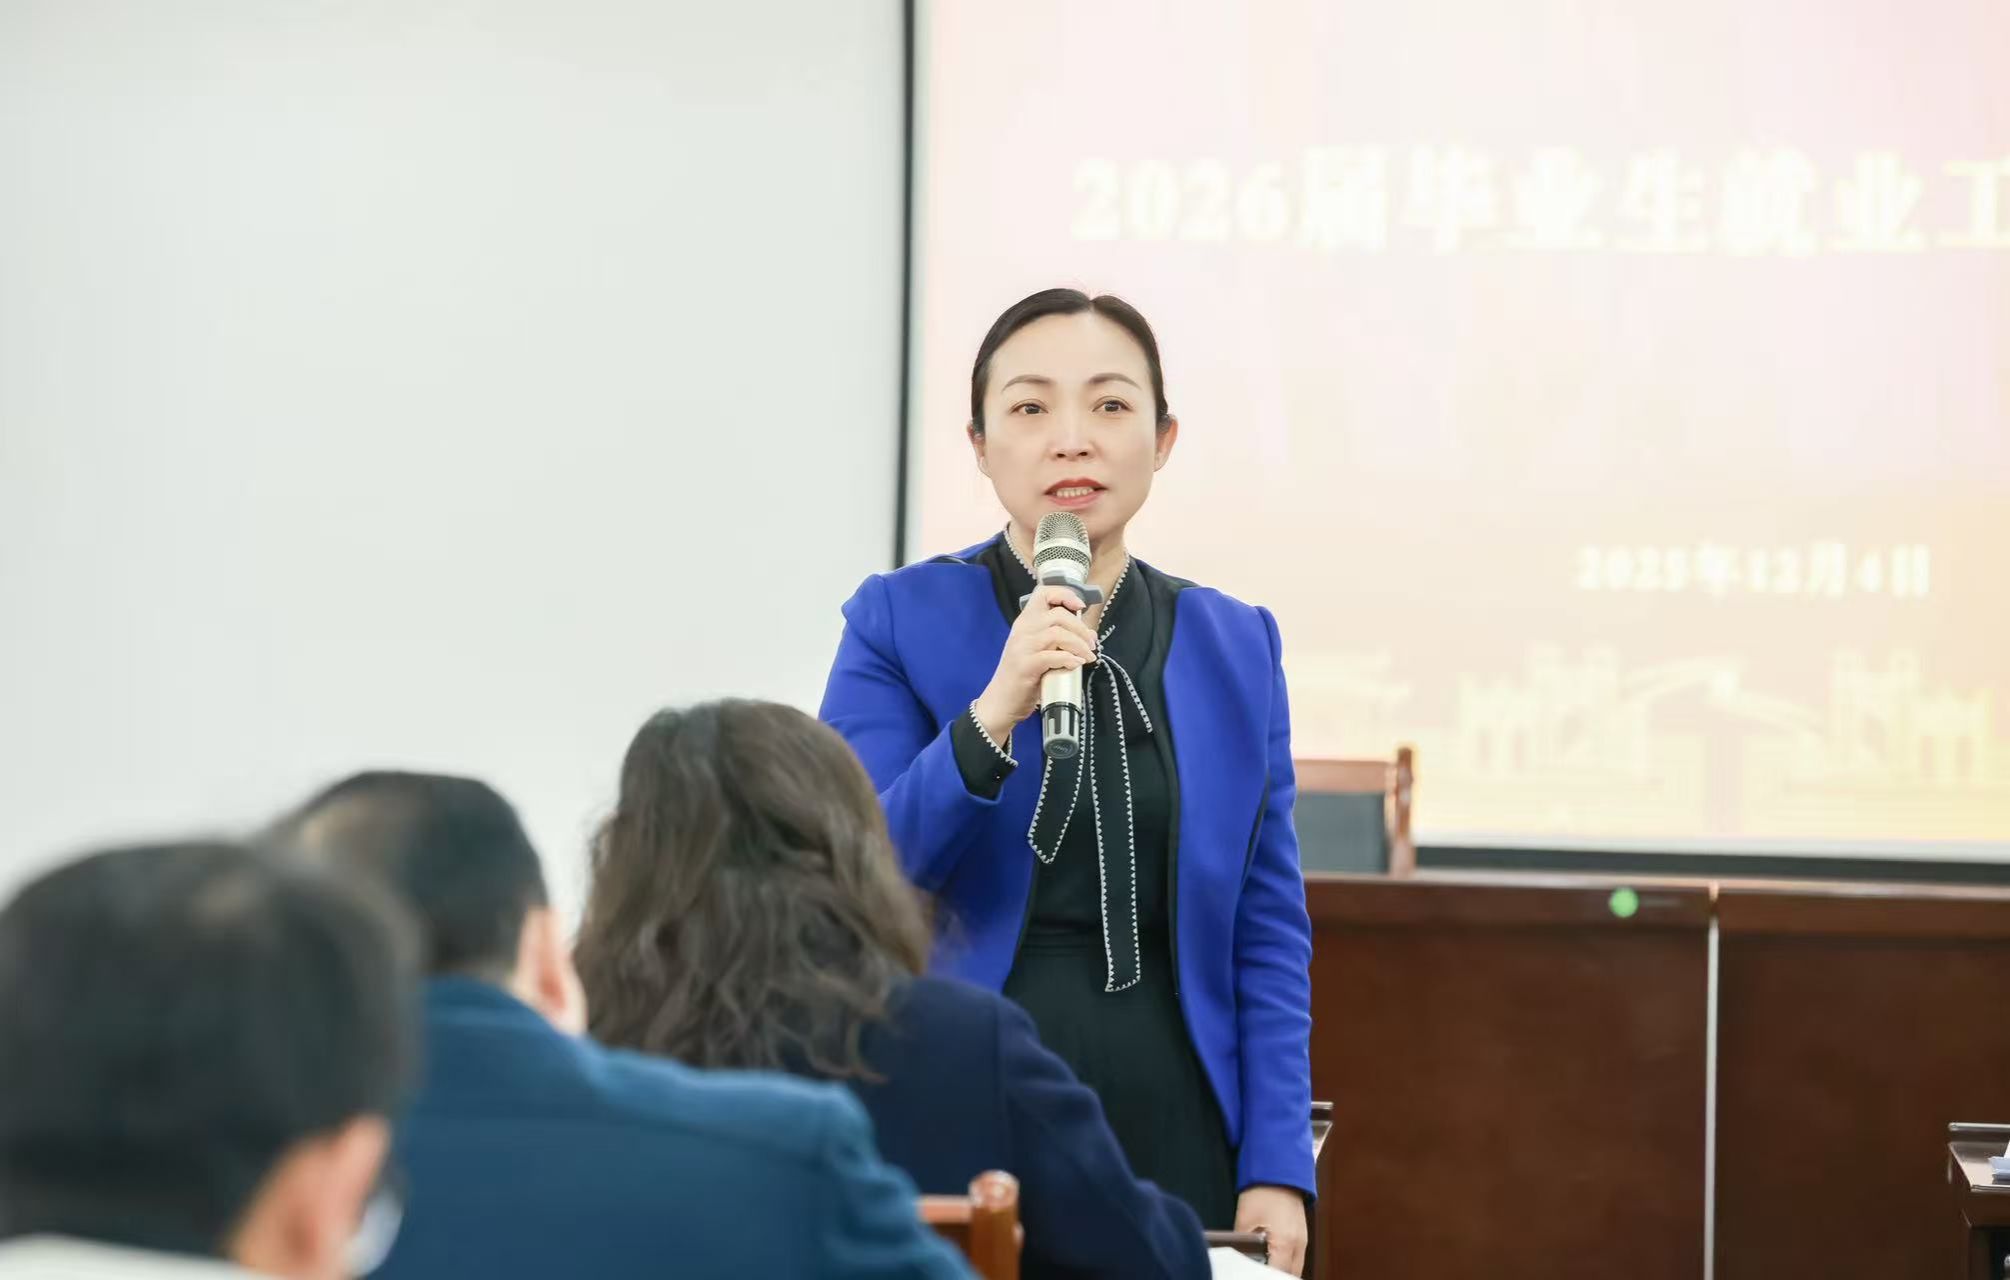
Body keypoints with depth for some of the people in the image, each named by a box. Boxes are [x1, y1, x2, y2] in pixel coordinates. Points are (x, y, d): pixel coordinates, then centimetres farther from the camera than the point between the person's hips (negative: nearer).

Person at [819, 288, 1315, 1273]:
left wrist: (1277, 1168, -2)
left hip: (1175, 1139, 3)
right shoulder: (900, 621, -2)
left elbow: (1269, 930, 6)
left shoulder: (1236, 644, 7)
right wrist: (992, 716, -22)